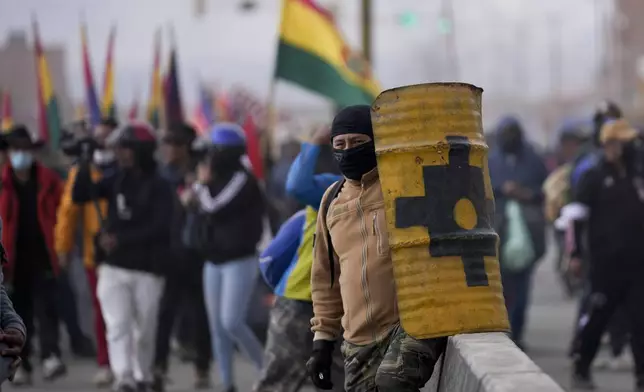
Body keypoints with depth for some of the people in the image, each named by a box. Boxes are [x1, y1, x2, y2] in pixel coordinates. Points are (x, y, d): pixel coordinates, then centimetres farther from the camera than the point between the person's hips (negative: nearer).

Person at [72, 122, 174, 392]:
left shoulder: (159, 187, -5)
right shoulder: (116, 180, 9)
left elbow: (160, 228, -15)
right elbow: (79, 196, 6)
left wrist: (120, 239, -20)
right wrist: (85, 164, -7)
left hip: (147, 270, -3)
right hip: (113, 267, 3)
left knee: (145, 330, 7)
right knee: (118, 326, -12)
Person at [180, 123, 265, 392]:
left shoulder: (242, 179, -12)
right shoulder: (216, 178, 11)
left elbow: (215, 209, -19)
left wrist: (203, 185, -4)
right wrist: (193, 197, -9)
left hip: (239, 261, -8)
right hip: (213, 261, 8)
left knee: (231, 322, -17)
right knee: (217, 327, 5)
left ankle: (266, 369, -2)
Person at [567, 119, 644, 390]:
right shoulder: (594, 177, -2)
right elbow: (577, 216, -5)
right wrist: (576, 253, -10)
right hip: (606, 263, -4)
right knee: (598, 317, 6)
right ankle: (581, 369, 23)